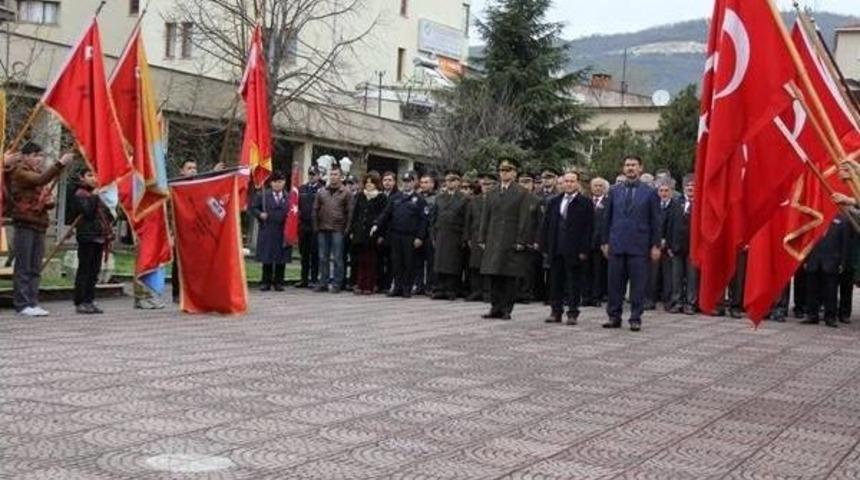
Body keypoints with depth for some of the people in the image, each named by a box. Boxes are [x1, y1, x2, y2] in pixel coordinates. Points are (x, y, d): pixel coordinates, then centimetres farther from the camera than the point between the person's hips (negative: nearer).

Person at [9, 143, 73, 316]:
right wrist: (60, 164, -29)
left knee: (35, 268, 5)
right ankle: (22, 304, -6)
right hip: (25, 224, -8)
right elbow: (41, 180, -23)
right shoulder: (20, 172, -3)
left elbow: (45, 196, 30)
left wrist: (50, 201, 6)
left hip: (40, 224, 8)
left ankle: (32, 303, 7)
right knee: (23, 267, -7)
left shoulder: (39, 173, 23)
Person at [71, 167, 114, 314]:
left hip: (99, 237, 7)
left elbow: (108, 215, 23)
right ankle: (80, 303, -1)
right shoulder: (80, 194, -4)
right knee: (84, 270, -4)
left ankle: (90, 301, 13)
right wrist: (94, 196, -16)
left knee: (94, 271, 8)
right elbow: (88, 212, -18)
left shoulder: (97, 194, 19)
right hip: (86, 236, -7)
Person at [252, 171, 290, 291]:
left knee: (281, 259, 3)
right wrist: (260, 214, -8)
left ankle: (278, 282, 12)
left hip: (283, 232, 0)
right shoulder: (263, 195, 8)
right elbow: (254, 208, 9)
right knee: (267, 258, 3)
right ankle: (266, 282, 11)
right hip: (267, 231, 0)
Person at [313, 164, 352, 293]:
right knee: (323, 258, 7)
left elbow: (349, 213, -1)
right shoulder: (321, 192, 10)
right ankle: (323, 283, 14)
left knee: (337, 258, -1)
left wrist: (346, 229, -7)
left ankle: (336, 284, 4)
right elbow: (315, 210, 12)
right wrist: (316, 227, 5)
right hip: (323, 229, 4)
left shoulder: (346, 193, 1)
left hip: (338, 230, -3)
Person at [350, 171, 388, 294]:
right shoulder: (360, 196, 12)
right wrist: (352, 231, 6)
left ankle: (369, 286, 6)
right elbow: (355, 214, 13)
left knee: (370, 261, 1)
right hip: (360, 232, 4)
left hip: (372, 233, -4)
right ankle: (359, 285, 9)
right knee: (360, 260, 6)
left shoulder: (382, 198, -2)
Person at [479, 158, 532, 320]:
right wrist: (483, 239, 7)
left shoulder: (521, 193, 0)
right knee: (494, 276, 5)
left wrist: (521, 241, -11)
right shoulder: (492, 194, 14)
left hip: (511, 242, -4)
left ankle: (506, 309, 4)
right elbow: (485, 218, 14)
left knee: (510, 277, -1)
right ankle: (496, 307, 12)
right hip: (493, 242, 4)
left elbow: (524, 219, -5)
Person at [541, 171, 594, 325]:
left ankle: (572, 313, 7)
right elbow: (546, 225, 14)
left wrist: (584, 250, -11)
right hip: (556, 250, 4)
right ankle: (555, 311, 16)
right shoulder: (554, 202, 13)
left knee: (574, 282, 1)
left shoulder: (585, 203, -2)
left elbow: (589, 228, -6)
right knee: (555, 281, 8)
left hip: (574, 251, -4)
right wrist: (546, 246, 6)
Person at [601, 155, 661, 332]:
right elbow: (608, 218, 12)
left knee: (638, 285, 0)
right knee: (615, 283, 4)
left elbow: (655, 221, 2)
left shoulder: (649, 193, 2)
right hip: (616, 245, 2)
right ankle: (614, 317, 13)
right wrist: (605, 242, 8)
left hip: (639, 246, -2)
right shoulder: (614, 191, 10)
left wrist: (655, 245, -2)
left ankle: (636, 319, 7)